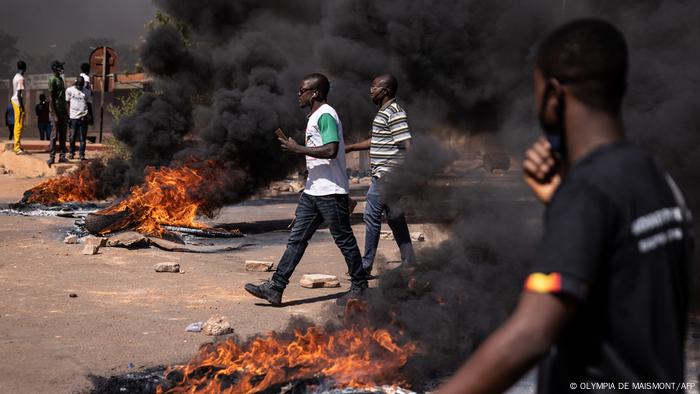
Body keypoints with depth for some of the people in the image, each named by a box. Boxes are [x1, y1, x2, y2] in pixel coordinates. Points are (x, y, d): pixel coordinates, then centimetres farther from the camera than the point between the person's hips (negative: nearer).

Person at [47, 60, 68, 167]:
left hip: (63, 110, 8)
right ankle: (52, 157, -3)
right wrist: (55, 115, -20)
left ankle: (62, 156, 11)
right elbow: (51, 98, -15)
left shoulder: (61, 79, 17)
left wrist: (66, 113, 18)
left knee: (62, 135, 8)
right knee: (55, 135, -6)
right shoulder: (52, 79, -10)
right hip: (57, 111, -8)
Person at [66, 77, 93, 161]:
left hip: (83, 117, 1)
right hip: (73, 117, -1)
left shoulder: (87, 92, 10)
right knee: (72, 137, 5)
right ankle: (72, 153, 19)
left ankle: (81, 154, 4)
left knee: (83, 138, 0)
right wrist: (67, 116, -1)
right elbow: (67, 104, 7)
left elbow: (89, 105, 14)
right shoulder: (69, 90, 6)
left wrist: (91, 117, 10)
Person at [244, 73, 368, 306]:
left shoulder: (325, 115, -15)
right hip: (312, 191, 10)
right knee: (297, 239, 6)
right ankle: (276, 288, 5)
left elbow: (331, 150, -26)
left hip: (330, 191, -10)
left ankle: (359, 287, 16)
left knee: (344, 239, 2)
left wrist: (298, 149, -20)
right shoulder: (315, 116, 17)